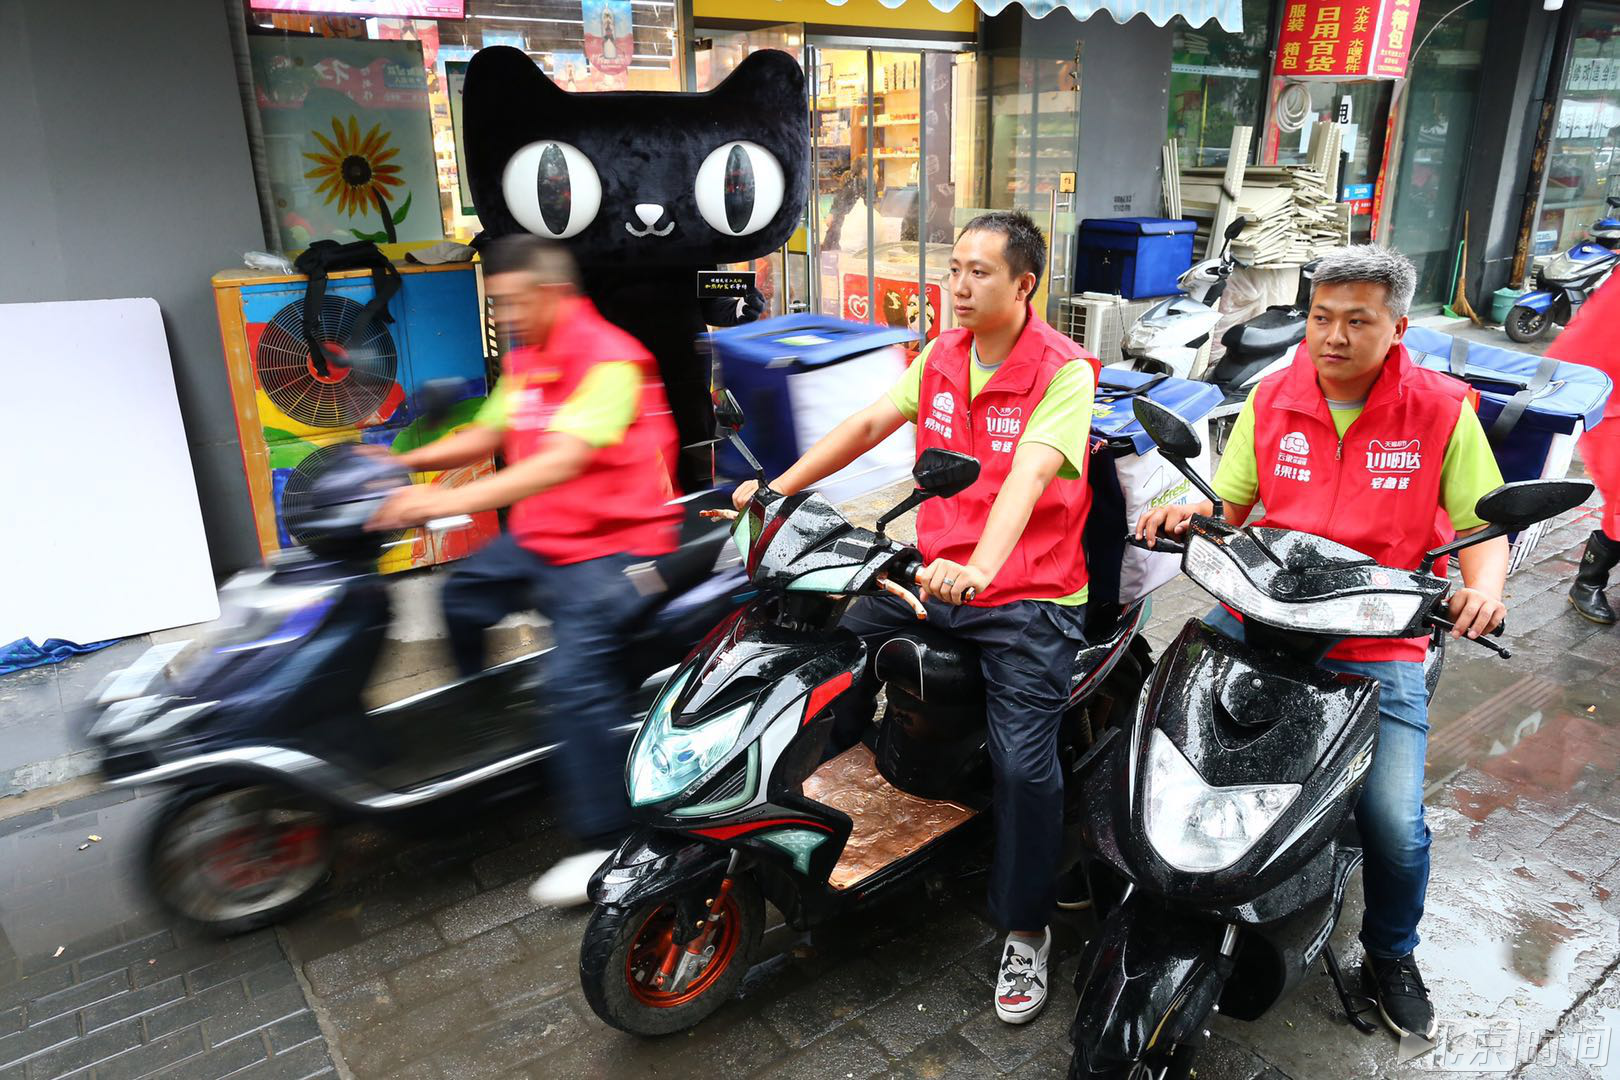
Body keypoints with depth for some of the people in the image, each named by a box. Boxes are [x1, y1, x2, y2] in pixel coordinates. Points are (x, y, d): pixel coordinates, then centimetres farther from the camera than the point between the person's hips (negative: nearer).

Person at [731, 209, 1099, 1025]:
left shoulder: (1064, 373, -13)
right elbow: (871, 423, 6)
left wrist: (980, 569, -44)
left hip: (1027, 596, -6)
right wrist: (780, 486, -3)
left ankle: (1025, 932, 10)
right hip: (934, 574, 6)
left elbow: (1028, 475, -29)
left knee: (1024, 765, -15)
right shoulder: (940, 354, 8)